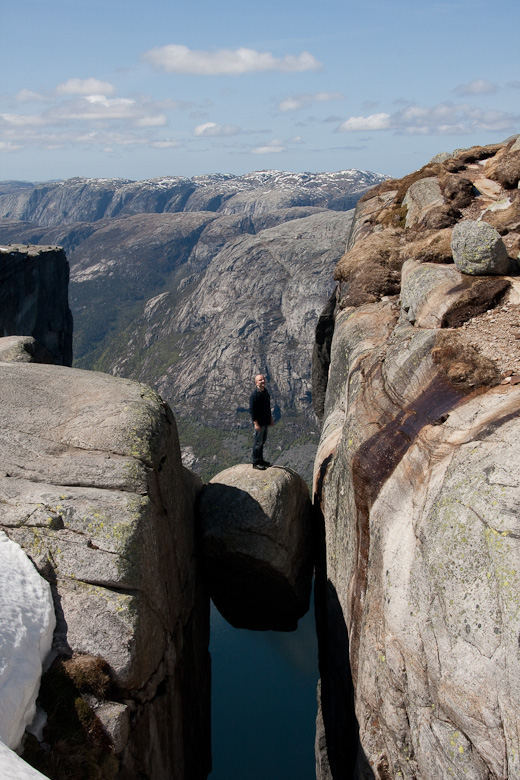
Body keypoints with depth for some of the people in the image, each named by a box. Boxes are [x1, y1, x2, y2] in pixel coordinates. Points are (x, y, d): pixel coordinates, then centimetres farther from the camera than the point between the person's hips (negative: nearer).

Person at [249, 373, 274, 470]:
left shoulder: (265, 392, 9)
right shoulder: (254, 395, -18)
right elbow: (252, 410, -18)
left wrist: (271, 418, 21)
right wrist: (255, 423, -21)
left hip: (265, 422, 8)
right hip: (259, 423, -8)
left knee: (262, 441, 17)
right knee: (258, 443, -2)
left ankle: (260, 460, 28)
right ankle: (256, 463, 6)